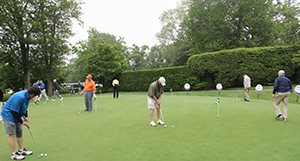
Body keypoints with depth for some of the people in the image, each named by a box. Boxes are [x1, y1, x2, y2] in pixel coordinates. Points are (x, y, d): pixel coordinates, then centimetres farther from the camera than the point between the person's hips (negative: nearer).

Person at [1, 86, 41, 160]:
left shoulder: (27, 96, -3)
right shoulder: (19, 97, -32)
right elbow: (14, 112, -27)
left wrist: (26, 116, 2)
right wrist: (22, 122, -19)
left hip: (16, 115, 10)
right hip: (9, 115, -10)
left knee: (19, 132, 13)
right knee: (12, 134, -5)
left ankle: (21, 150, 24)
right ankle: (14, 154, 4)